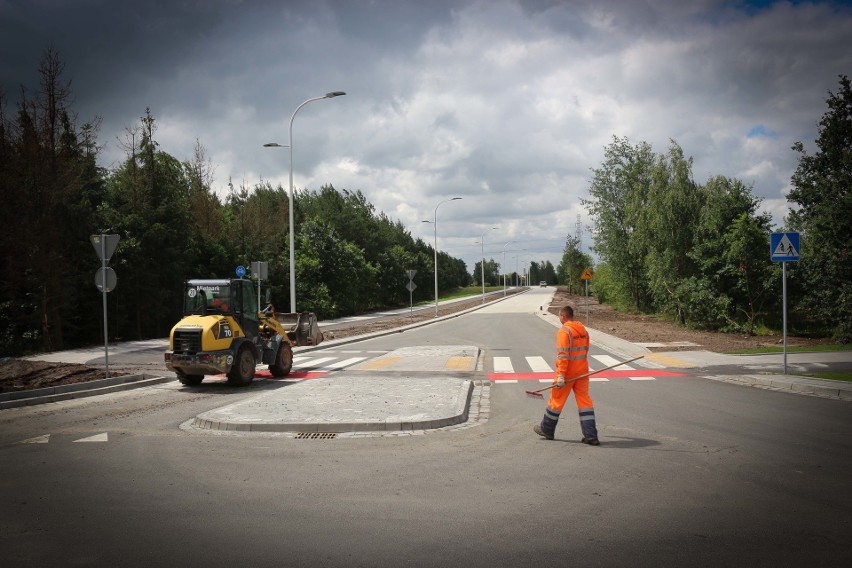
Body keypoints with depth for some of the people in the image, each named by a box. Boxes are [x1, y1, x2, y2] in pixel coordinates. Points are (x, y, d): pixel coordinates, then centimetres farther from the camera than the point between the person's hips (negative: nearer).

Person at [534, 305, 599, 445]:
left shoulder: (564, 331, -15)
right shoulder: (583, 330, 9)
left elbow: (563, 355, -21)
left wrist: (561, 375, -22)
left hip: (567, 373, -7)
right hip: (582, 371, 7)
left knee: (556, 400, 9)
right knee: (584, 400, 7)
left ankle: (546, 429, 24)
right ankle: (591, 436, 3)